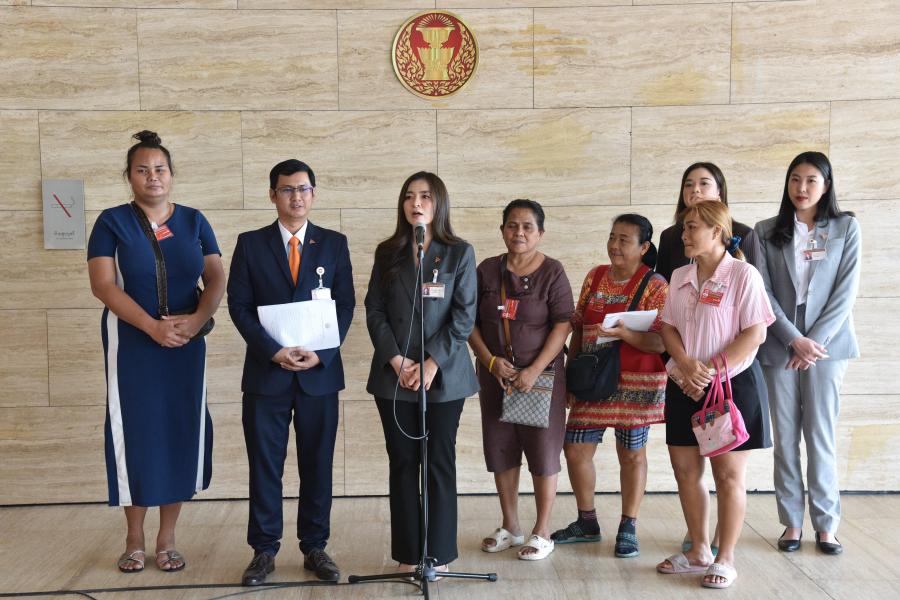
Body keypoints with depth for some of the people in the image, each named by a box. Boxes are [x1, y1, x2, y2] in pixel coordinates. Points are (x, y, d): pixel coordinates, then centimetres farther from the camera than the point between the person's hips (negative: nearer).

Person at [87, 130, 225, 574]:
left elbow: (216, 278, 1)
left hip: (186, 345, 2)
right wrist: (153, 327, -19)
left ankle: (167, 539, 16)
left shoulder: (193, 221, 6)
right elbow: (102, 284, -10)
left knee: (181, 433, 4)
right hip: (131, 344, -2)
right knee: (137, 432, 3)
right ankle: (134, 540, 17)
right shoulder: (112, 222, -1)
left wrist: (197, 319, -18)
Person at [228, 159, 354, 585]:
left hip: (320, 372, 1)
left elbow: (346, 305, 3)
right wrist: (273, 351, -14)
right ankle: (264, 550, 18)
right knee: (264, 465, 5)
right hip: (266, 371, 0)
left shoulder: (334, 243, 6)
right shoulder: (250, 243, 4)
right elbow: (239, 305, -1)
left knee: (317, 465, 8)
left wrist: (322, 354, -11)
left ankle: (314, 548, 20)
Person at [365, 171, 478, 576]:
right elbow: (374, 311, 4)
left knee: (439, 464, 4)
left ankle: (438, 552, 15)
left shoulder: (460, 254, 1)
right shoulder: (387, 253, 8)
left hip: (444, 375, -2)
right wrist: (395, 359, -9)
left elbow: (464, 315, -5)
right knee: (402, 464, 7)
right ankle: (408, 552, 16)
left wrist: (433, 363, -13)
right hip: (394, 376, 2)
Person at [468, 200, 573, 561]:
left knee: (543, 451, 2)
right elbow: (470, 322, 4)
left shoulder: (552, 272, -6)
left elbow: (563, 325, -11)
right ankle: (510, 527, 26)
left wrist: (534, 370, -18)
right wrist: (490, 361, -10)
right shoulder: (486, 270, 4)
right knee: (500, 451, 10)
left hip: (540, 375, -3)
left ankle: (542, 532, 17)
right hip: (496, 375, 4)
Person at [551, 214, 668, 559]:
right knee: (575, 450, 6)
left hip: (634, 385, -5)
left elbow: (660, 342, -15)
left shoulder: (655, 285, -7)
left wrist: (623, 333, -29)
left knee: (631, 454, 6)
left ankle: (628, 528, 22)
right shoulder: (595, 277, 9)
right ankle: (587, 523, 25)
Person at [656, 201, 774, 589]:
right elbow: (668, 328, 7)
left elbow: (755, 334, -13)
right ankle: (699, 552, 26)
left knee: (728, 476, 3)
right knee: (685, 471, 11)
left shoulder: (743, 275, -9)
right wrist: (687, 366, -11)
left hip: (732, 384, -6)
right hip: (685, 388, 6)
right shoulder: (679, 277, 9)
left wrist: (712, 371, -17)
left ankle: (725, 560, 15)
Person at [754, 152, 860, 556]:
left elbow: (846, 290, -2)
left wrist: (815, 340, -10)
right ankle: (792, 522, 12)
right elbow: (762, 291, -1)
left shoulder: (846, 227, 4)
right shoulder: (767, 232, 5)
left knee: (820, 435, 0)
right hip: (779, 344, 1)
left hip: (826, 343, -1)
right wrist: (795, 339, -11)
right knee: (785, 436, 5)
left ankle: (826, 524, 10)